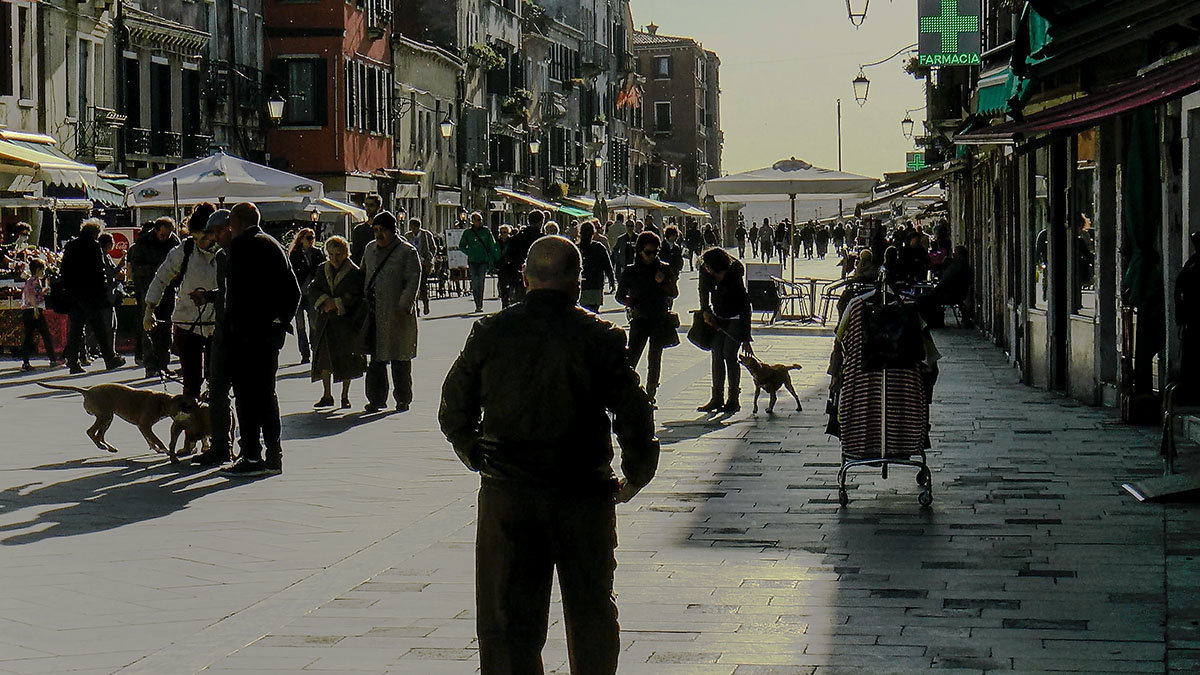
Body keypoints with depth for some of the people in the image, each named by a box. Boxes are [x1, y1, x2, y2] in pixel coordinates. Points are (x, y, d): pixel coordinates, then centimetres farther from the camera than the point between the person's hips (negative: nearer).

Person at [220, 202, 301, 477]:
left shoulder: (239, 245, -8)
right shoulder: (274, 245, 14)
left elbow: (236, 291, -15)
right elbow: (294, 291, 13)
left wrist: (231, 326, -9)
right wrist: (283, 320, 14)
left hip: (246, 331, -8)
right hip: (272, 331, 8)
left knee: (246, 395, -4)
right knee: (266, 392, 14)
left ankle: (251, 456, -5)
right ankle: (274, 456, 16)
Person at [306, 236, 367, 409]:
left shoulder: (355, 273, -5)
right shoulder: (323, 270, 9)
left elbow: (356, 296, -11)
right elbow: (311, 290, 4)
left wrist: (336, 304, -17)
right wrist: (324, 300, -15)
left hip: (346, 321, -4)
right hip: (325, 322, 4)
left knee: (346, 360, 2)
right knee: (324, 358, 4)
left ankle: (345, 396, 12)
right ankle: (327, 396, 12)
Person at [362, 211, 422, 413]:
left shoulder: (407, 252, -5)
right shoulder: (370, 249, 14)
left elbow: (413, 281, -9)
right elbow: (363, 275, 23)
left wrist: (404, 306, -17)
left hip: (396, 314, -5)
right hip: (373, 313, 5)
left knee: (400, 358, 3)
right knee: (376, 358, 7)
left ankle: (403, 399, 14)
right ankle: (376, 399, 13)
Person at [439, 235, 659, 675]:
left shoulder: (489, 334, -1)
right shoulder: (599, 337, -7)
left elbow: (453, 412, 6)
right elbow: (634, 413, -7)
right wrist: (635, 477, 8)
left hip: (506, 495, 1)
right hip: (583, 494, -1)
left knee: (507, 621, 8)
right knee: (592, 613, 17)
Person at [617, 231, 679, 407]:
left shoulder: (665, 269, 6)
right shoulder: (631, 272, 4)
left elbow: (674, 293, 4)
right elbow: (620, 295, 10)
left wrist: (662, 282, -14)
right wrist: (629, 302, -11)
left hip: (660, 319, 2)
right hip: (639, 318, -2)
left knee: (655, 359, 7)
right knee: (632, 358, -15)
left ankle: (650, 395, 15)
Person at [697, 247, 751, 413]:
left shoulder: (734, 276, -28)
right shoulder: (705, 271, -12)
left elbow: (745, 305, -23)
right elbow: (704, 291, 9)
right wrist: (705, 311, 0)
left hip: (737, 318, -6)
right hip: (719, 317, 6)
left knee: (729, 355, -12)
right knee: (717, 354, 1)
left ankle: (733, 400, -5)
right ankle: (717, 398, 5)